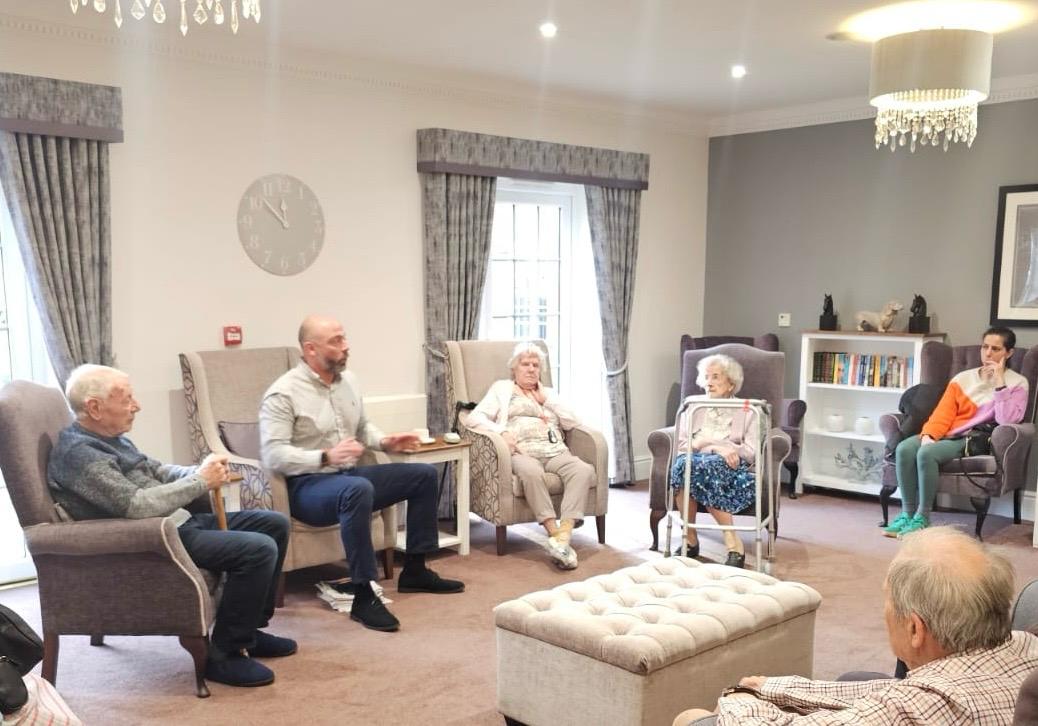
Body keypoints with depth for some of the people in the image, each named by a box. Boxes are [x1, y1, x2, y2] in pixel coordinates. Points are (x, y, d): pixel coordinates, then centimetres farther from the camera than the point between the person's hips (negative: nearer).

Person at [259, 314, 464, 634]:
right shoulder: (283, 393, -15)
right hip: (307, 485, -9)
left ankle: (414, 571, 14)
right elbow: (273, 454, -23)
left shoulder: (348, 380, 9)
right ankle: (364, 597, -32)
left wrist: (384, 441, 2)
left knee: (424, 474, 6)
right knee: (358, 488, -40)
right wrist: (325, 457, -33)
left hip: (349, 475, 9)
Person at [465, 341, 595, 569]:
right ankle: (554, 534, -36)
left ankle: (564, 534, -40)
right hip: (522, 452, -3)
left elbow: (572, 423, 15)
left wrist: (546, 400, 9)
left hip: (555, 452, 4)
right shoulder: (502, 388, 18)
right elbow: (474, 418, 4)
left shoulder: (548, 393, 29)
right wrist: (501, 432, -13)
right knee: (531, 472, -40)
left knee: (584, 470, -29)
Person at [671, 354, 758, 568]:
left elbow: (752, 452, 1)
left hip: (731, 469, -1)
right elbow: (682, 446, 7)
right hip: (699, 463, 2)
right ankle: (689, 540, -26)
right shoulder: (692, 404, 19)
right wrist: (717, 448, -10)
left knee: (709, 465, -38)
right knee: (683, 463, -36)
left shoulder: (746, 411, 14)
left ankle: (733, 544, -32)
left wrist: (708, 441, -8)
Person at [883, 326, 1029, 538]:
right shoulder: (963, 378, 15)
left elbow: (1007, 420, -13)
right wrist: (929, 435, -13)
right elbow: (943, 413, 6)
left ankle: (922, 518, -21)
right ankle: (907, 513, -17)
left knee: (927, 454, -32)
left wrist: (999, 382, -13)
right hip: (948, 435, 5)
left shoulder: (1017, 383, 4)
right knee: (904, 449, -25)